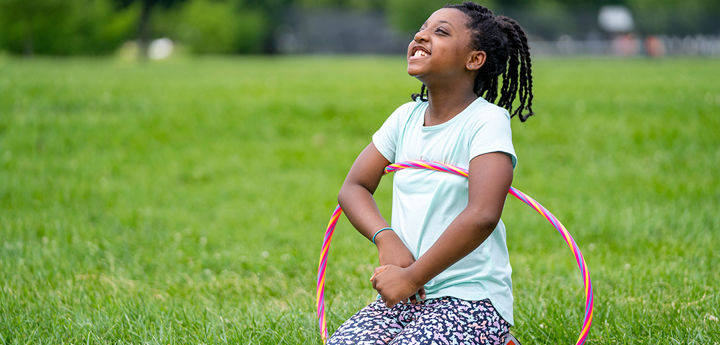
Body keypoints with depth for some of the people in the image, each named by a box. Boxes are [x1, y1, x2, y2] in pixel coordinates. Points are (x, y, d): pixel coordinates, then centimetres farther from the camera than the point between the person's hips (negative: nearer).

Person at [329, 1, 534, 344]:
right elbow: (353, 187, 10)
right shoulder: (406, 117, 10)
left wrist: (412, 277, -19)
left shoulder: (487, 120, -12)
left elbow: (482, 216, -25)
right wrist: (386, 239, -11)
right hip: (402, 295, 6)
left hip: (471, 301, -6)